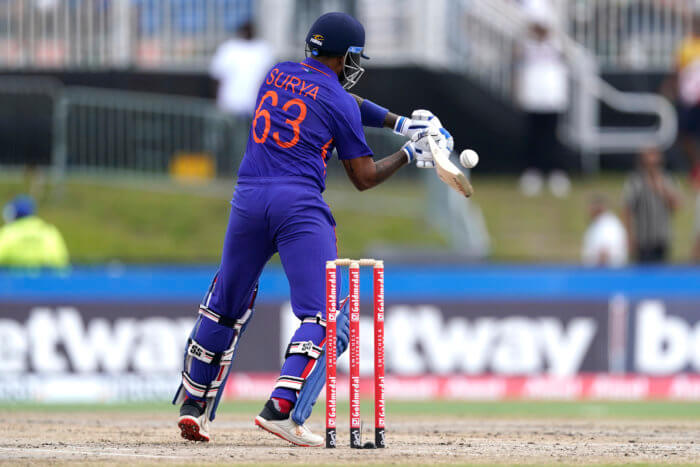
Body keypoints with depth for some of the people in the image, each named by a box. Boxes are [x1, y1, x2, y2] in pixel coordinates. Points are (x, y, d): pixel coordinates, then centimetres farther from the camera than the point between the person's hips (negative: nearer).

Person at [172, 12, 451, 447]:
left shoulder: (278, 74, 18)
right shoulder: (338, 101, 1)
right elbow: (364, 177, 4)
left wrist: (400, 122, 27)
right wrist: (411, 153, 16)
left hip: (249, 198, 6)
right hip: (300, 206, -6)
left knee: (227, 302, 22)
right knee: (326, 316, -7)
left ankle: (194, 406, 24)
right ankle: (281, 409, -24)